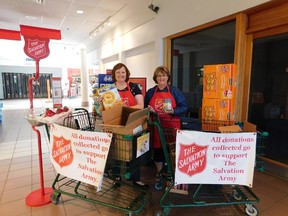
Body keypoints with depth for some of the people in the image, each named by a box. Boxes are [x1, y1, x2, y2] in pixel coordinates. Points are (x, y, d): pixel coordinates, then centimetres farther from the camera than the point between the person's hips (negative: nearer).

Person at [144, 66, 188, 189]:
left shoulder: (174, 91, 4)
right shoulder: (150, 92, 10)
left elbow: (184, 107, 2)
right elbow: (144, 108, 16)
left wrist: (173, 111, -16)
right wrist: (149, 110, -7)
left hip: (172, 125, -1)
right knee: (157, 150, 9)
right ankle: (159, 174, 30)